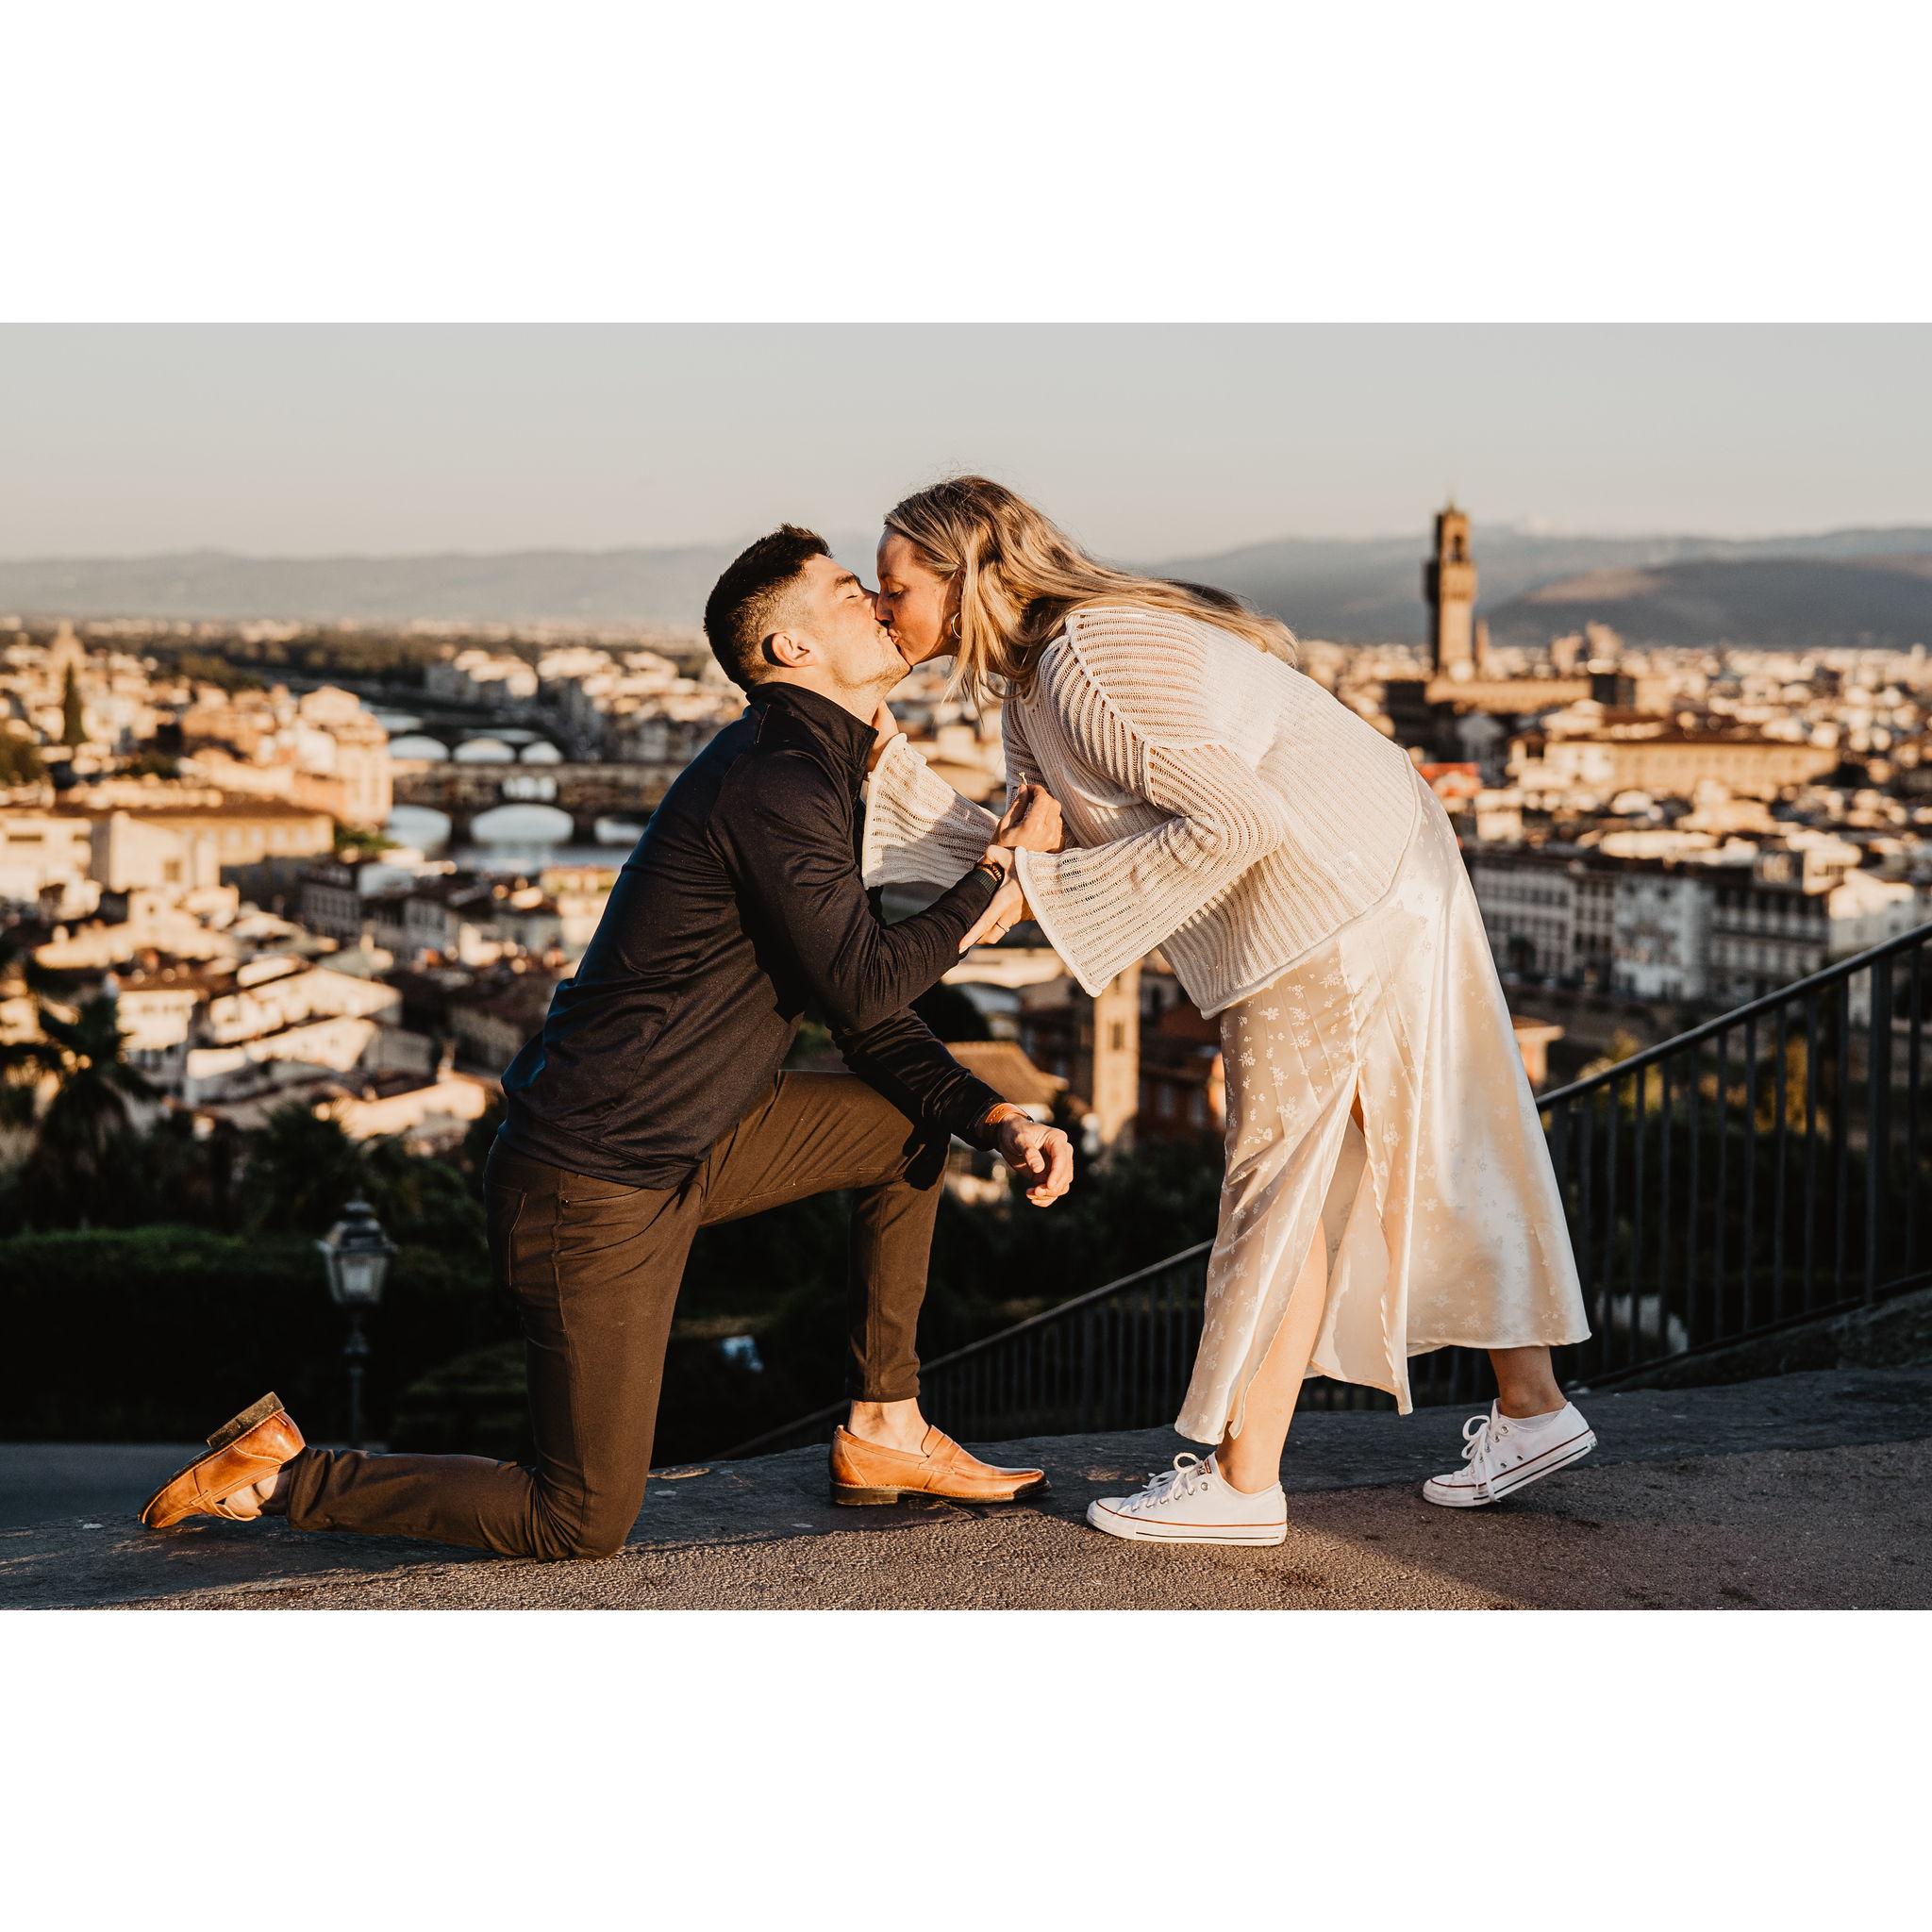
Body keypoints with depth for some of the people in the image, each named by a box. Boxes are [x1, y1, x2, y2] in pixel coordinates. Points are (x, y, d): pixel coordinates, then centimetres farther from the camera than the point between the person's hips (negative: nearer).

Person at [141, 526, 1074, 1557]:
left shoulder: (812, 771, 14)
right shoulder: (775, 785, -19)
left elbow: (870, 1022, 14)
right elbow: (863, 987, -21)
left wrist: (997, 1120, 1)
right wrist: (988, 881, -8)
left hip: (679, 1147, 10)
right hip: (592, 1185, -10)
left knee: (911, 1121, 13)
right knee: (581, 1528, -5)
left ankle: (882, 1432, 18)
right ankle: (284, 1473, 7)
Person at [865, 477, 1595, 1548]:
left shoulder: (1090, 663, -22)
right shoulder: (1031, 681, 10)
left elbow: (1238, 819, -24)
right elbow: (1026, 855, 10)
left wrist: (1063, 876, -18)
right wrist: (891, 762, 4)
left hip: (1332, 887, -10)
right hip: (1389, 864, 10)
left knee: (1278, 1171, -2)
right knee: (1421, 1149, 16)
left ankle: (1242, 1479, 7)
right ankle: (1528, 1406, 24)